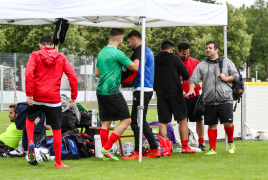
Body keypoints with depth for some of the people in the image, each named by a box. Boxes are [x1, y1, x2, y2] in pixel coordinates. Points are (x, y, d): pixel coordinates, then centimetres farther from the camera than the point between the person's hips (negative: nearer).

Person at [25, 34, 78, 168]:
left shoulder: (35, 55, 5)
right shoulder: (61, 58, 10)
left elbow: (29, 73, -11)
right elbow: (73, 76, 1)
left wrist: (29, 94, -11)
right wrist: (74, 97, 4)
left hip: (37, 96, 0)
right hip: (54, 98, 0)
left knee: (29, 118, 28)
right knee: (57, 130, 6)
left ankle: (30, 142, 5)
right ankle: (58, 162, 7)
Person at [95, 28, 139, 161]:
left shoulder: (101, 52, 14)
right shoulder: (117, 53, -12)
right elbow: (135, 67, -5)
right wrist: (137, 58, 13)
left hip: (100, 91, 9)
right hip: (112, 91, -9)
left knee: (105, 122, 10)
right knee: (126, 120, -1)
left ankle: (106, 154, 9)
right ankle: (107, 147, -7)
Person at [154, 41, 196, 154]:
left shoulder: (154, 61, 5)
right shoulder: (175, 59, -2)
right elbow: (186, 75, -2)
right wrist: (181, 78, 20)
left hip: (161, 95, 3)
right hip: (175, 93, -2)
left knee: (163, 122, 5)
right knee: (183, 120, 7)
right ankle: (185, 147, 5)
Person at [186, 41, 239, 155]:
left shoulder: (226, 62, 11)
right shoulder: (201, 65, 13)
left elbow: (236, 75, 12)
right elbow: (194, 79, 5)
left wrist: (226, 78, -7)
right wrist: (191, 89, -14)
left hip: (225, 99, -2)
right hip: (209, 101, 2)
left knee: (227, 123, -9)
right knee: (212, 125, 3)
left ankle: (231, 142, 18)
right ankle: (212, 149, 11)